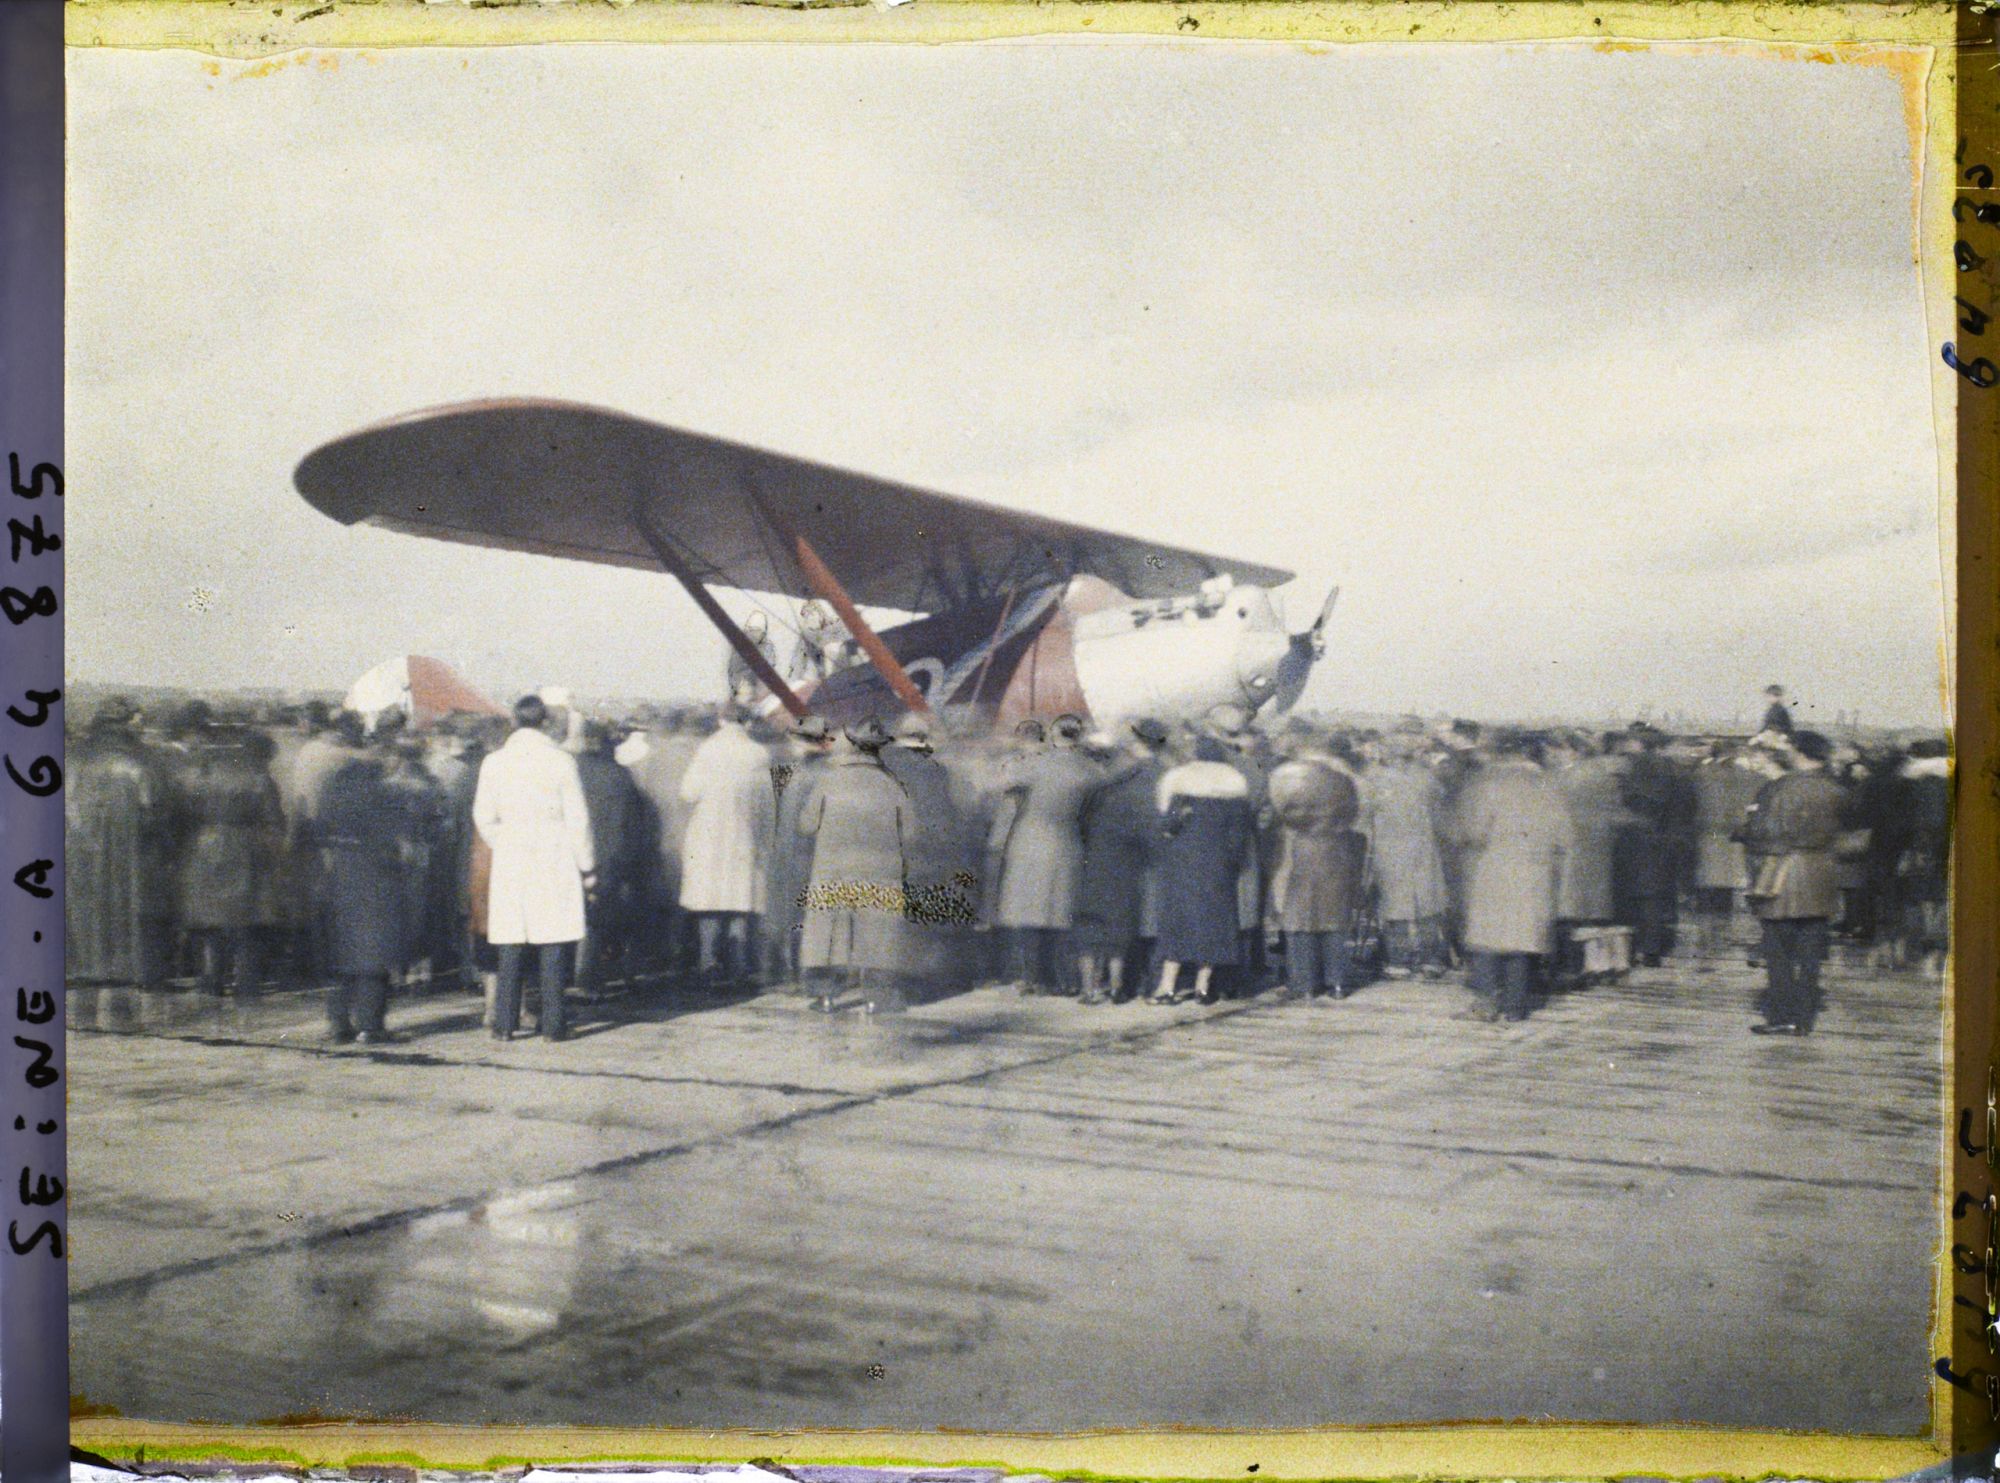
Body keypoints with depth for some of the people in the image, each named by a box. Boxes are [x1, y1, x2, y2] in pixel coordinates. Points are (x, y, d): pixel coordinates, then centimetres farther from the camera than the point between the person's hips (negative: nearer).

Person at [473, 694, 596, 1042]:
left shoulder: (494, 763, 2)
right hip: (555, 862, -2)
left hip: (510, 867, 2)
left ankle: (505, 1023, 6)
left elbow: (483, 817, 6)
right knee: (553, 944, 2)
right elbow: (577, 819, -4)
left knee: (510, 945, 7)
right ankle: (553, 1022, 2)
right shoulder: (560, 761, -6)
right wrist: (587, 866, 4)